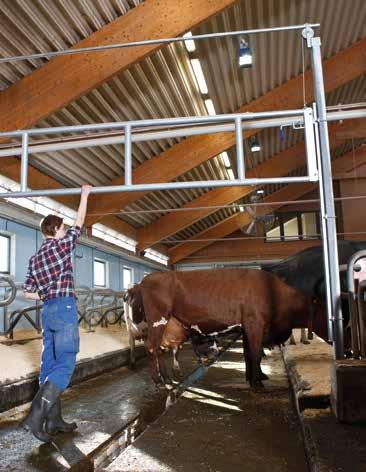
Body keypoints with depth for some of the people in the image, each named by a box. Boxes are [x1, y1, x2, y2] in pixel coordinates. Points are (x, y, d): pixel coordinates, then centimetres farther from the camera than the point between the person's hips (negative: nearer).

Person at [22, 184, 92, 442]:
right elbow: (79, 223, 9)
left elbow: (28, 293, 12)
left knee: (50, 364, 9)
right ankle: (36, 416, -17)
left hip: (48, 311, 8)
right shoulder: (62, 244, -4)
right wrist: (85, 195, 19)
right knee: (65, 365, -8)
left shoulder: (35, 258, 15)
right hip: (65, 308, -8)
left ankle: (53, 420, 14)